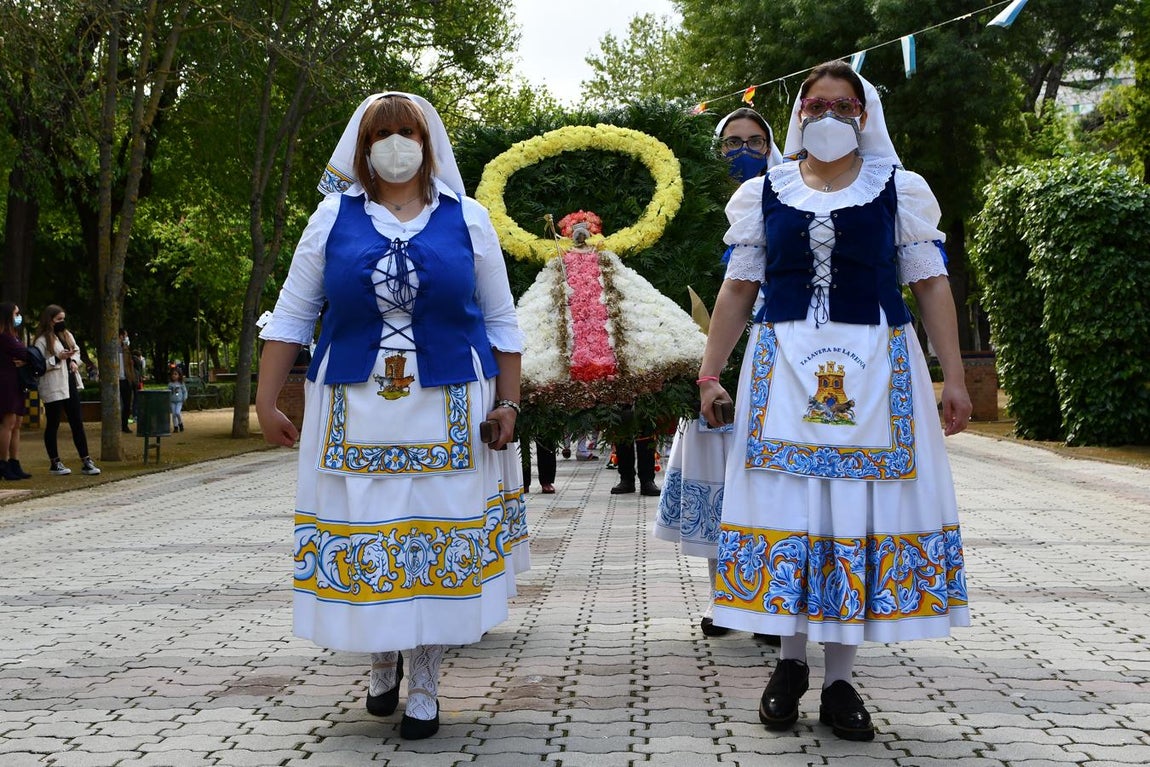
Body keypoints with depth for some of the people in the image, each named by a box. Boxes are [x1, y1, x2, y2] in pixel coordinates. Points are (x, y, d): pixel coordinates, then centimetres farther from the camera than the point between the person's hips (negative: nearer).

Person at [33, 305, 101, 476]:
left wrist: (74, 360, 5)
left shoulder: (67, 335, 13)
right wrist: (58, 358, -22)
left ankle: (86, 461, 7)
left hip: (70, 384, 7)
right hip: (53, 388, -7)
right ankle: (54, 463, 11)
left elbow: (76, 351, 25)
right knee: (53, 425, 3)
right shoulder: (42, 340, -9)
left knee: (77, 423, 6)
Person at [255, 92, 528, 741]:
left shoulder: (467, 218, 6)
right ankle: (383, 661, 26)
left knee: (435, 536, 1)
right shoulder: (335, 217, 6)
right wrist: (267, 401, 2)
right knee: (363, 533, 3)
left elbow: (501, 323, 8)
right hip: (354, 412, 1)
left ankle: (425, 683, 13)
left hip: (446, 413, 0)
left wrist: (507, 404, 1)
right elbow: (292, 316, 7)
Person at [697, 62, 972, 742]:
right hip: (784, 372, 1)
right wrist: (709, 372, 4)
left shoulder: (899, 189, 6)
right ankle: (791, 663, 18)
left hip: (876, 373, -1)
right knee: (788, 508, 2)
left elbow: (932, 284, 4)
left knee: (860, 508, 1)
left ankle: (840, 680, 11)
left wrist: (955, 377, -2)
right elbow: (739, 289, 10)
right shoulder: (765, 194, 9)